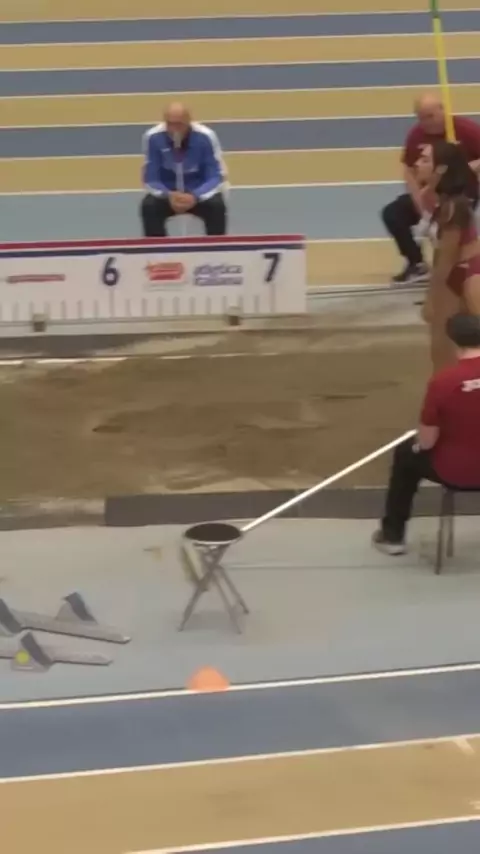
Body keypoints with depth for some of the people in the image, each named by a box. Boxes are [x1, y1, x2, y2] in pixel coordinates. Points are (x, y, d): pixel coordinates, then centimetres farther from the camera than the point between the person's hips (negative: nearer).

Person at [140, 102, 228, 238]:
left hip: (200, 194, -1)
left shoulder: (205, 137, -20)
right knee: (149, 206, -29)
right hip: (167, 194, 1)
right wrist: (168, 196, -33)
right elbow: (150, 179, -12)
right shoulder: (153, 137, -18)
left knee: (217, 206, -31)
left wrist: (195, 197, -36)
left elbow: (216, 177, -18)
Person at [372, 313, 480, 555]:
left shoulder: (443, 379, -21)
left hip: (453, 472, -3)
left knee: (406, 454, 27)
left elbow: (427, 442, -14)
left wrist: (422, 439, 10)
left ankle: (392, 535, 34)